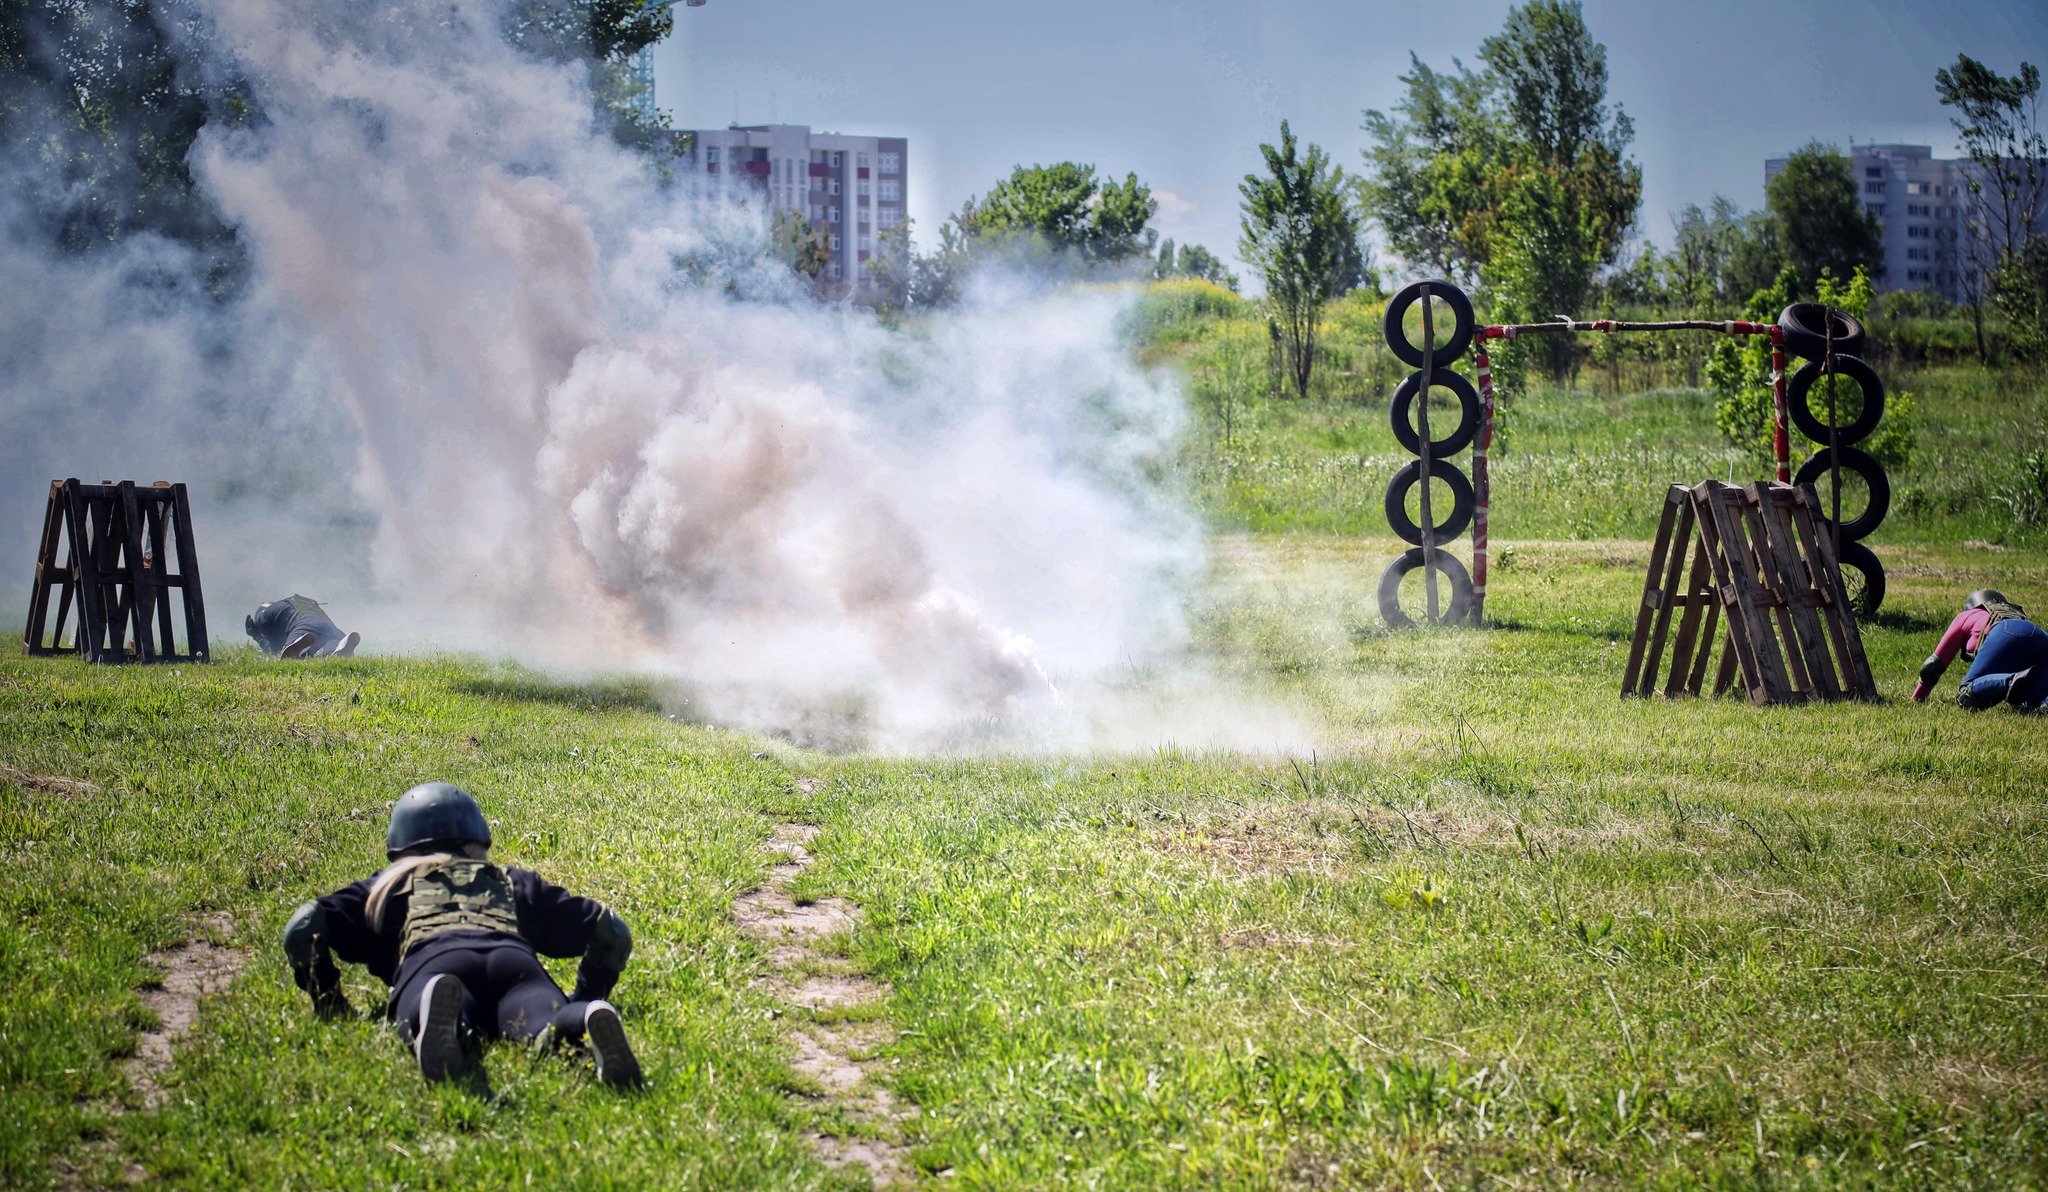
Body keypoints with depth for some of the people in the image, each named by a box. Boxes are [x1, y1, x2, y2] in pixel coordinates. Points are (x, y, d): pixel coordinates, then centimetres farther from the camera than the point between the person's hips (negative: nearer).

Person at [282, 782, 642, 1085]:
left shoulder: (388, 885, 38)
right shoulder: (515, 883, 42)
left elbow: (304, 928, 24)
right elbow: (610, 930, 36)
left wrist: (328, 1002, 34)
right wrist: (587, 995, 47)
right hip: (514, 955, 1)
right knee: (550, 1028, -27)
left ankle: (440, 1011, -68)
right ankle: (588, 1019, -62)